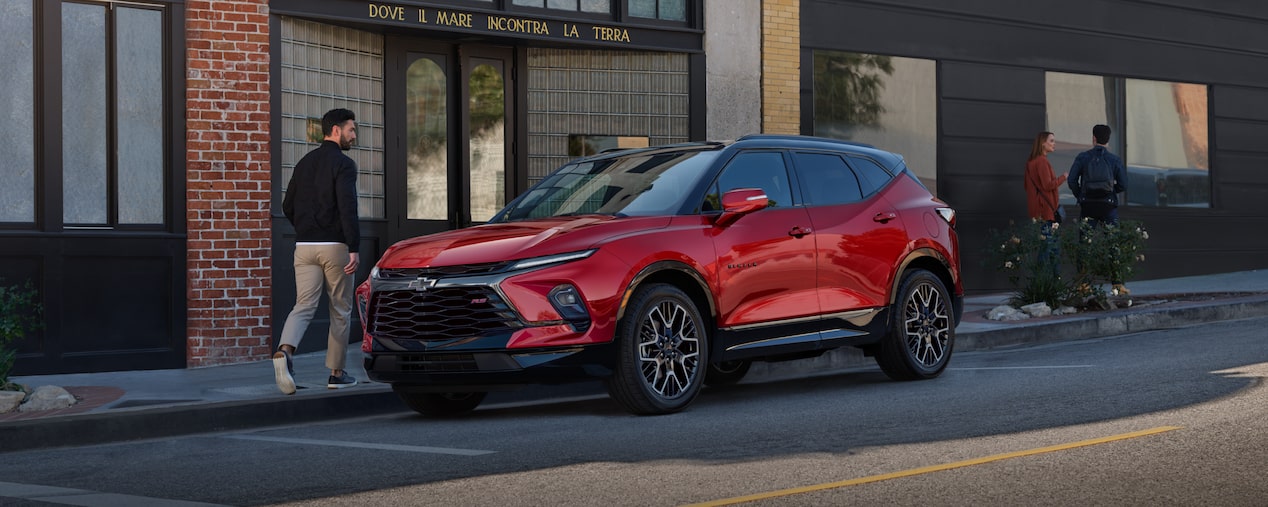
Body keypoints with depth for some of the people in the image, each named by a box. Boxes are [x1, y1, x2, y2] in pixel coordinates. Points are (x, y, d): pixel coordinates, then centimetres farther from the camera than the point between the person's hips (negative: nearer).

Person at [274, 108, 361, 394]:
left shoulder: (304, 163, 14)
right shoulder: (343, 164, -8)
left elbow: (288, 206, 17)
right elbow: (348, 208, -19)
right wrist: (354, 249, -19)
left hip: (304, 247, 5)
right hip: (334, 246, -5)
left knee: (303, 307, 0)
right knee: (340, 311, 9)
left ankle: (284, 351, -28)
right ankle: (336, 373, 15)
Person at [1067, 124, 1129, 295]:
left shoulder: (1082, 157, 0)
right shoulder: (1115, 159, 1)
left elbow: (1072, 181, -5)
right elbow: (1123, 185, -2)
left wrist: (1080, 196, 10)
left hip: (1087, 206, 0)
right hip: (1108, 205, 0)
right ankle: (1117, 284, -2)